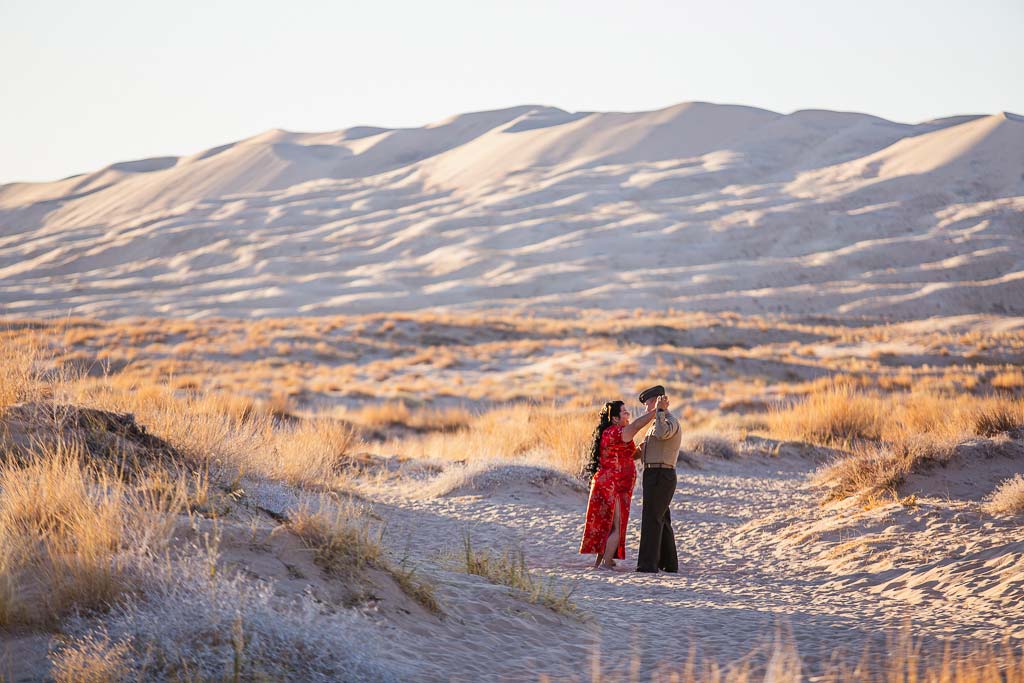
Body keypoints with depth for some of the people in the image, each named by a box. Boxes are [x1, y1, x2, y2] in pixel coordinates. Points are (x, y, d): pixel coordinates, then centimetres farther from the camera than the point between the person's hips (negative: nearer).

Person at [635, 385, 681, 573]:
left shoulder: (670, 421, -11)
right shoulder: (658, 423, 21)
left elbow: (662, 433, -35)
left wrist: (660, 410, -29)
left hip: (660, 476, -10)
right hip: (655, 475, 10)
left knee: (652, 519, -12)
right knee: (662, 520, 13)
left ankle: (648, 564, -14)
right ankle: (669, 563, 18)